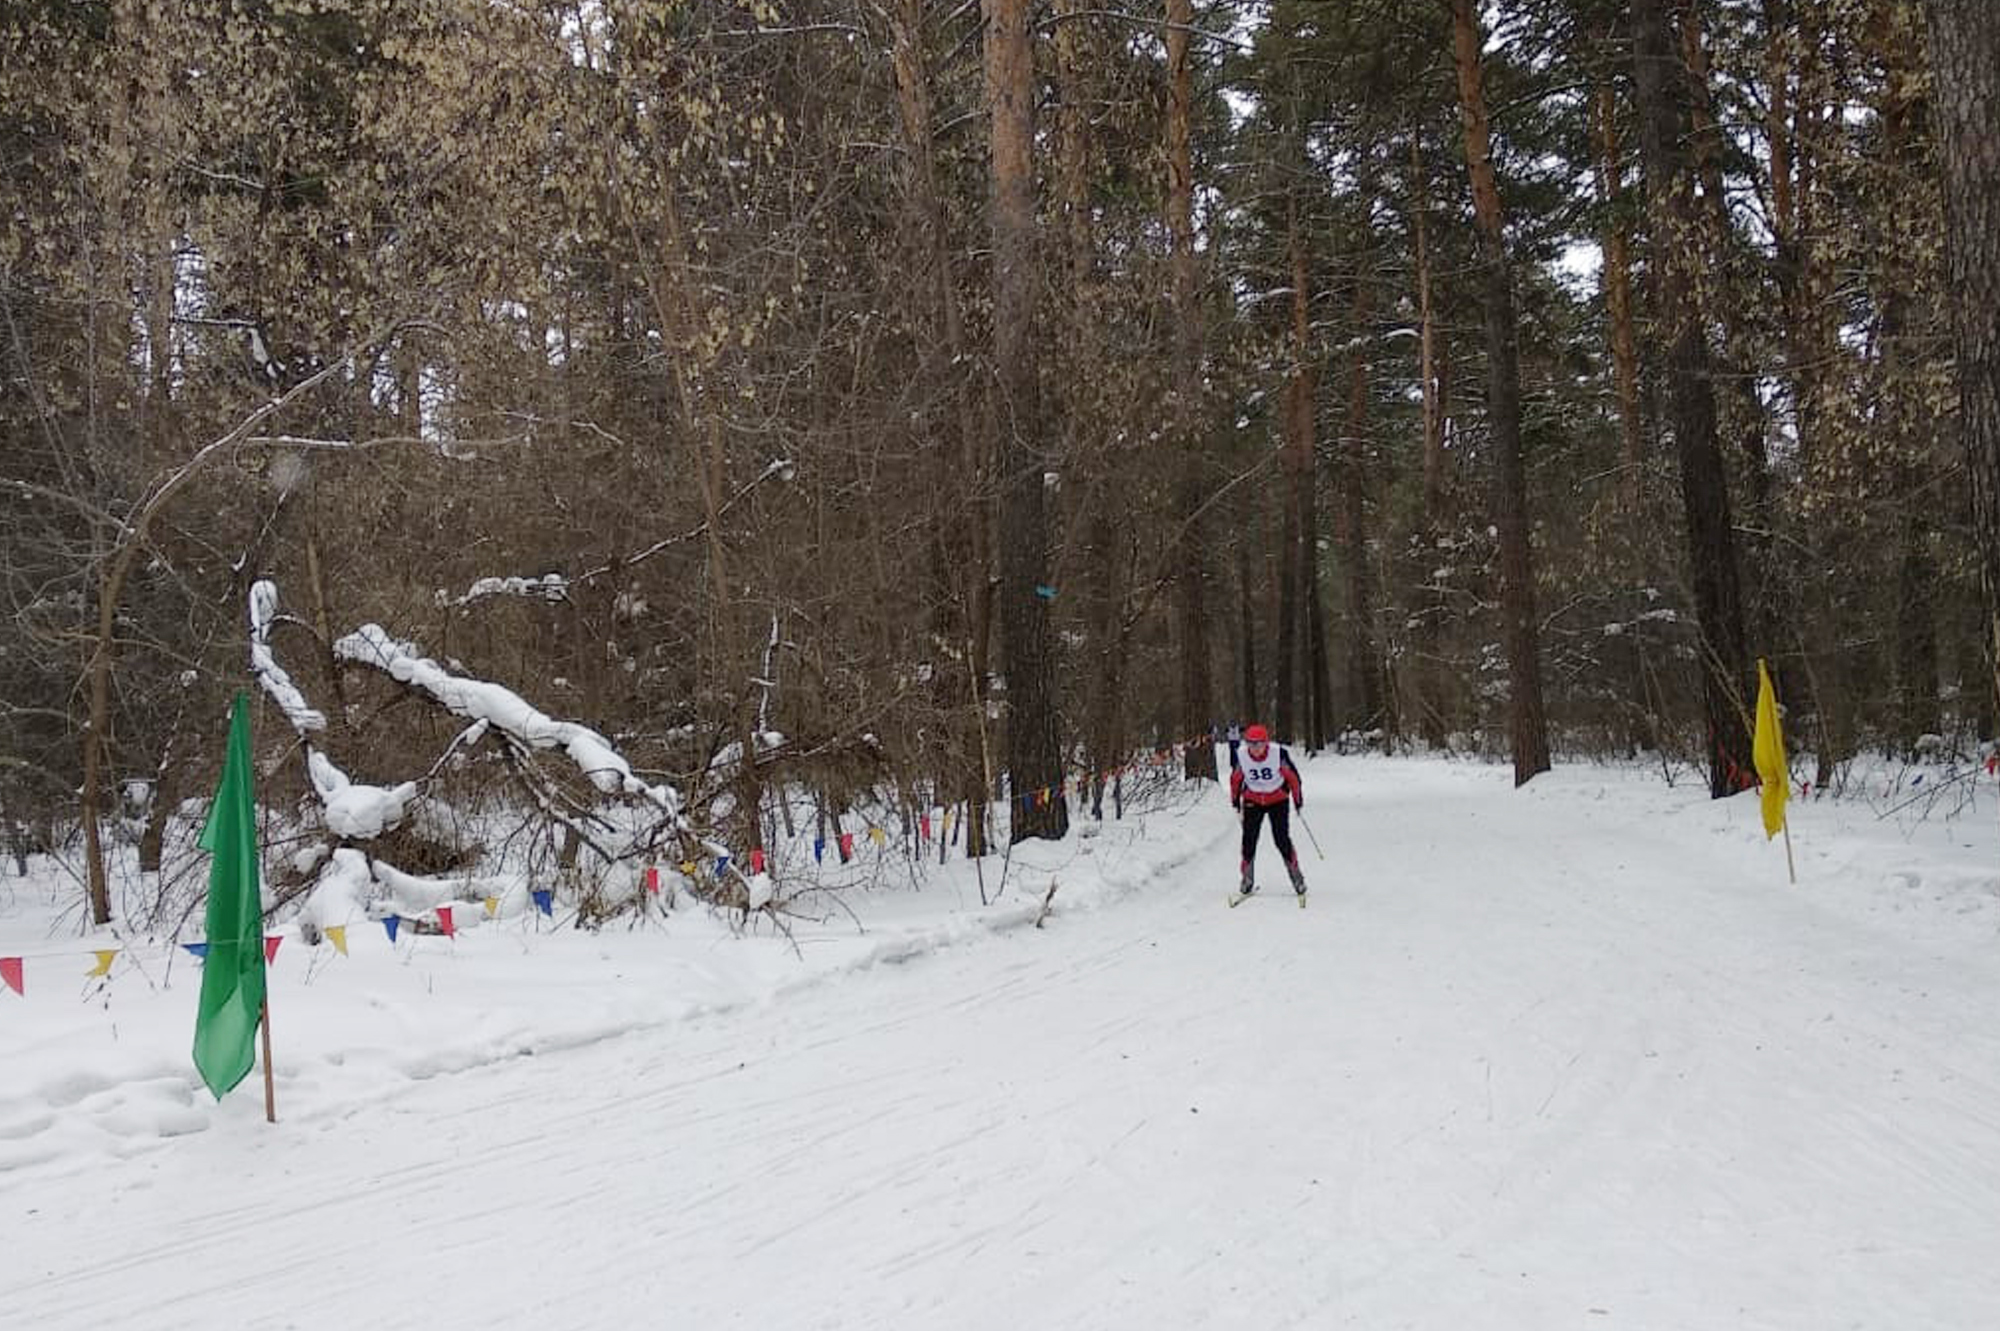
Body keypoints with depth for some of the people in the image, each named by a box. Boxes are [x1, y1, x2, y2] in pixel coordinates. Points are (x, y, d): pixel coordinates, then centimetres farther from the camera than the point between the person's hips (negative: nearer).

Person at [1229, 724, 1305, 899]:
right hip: (1252, 801, 2)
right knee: (1249, 840, -5)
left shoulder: (1279, 753, -23)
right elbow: (1235, 779, 2)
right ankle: (1247, 880, 10)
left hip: (1278, 800, -2)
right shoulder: (1242, 757, -17)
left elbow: (1292, 776, -9)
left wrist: (1298, 800, 0)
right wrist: (1235, 801, 11)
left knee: (1282, 840, -8)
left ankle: (1296, 875, 11)